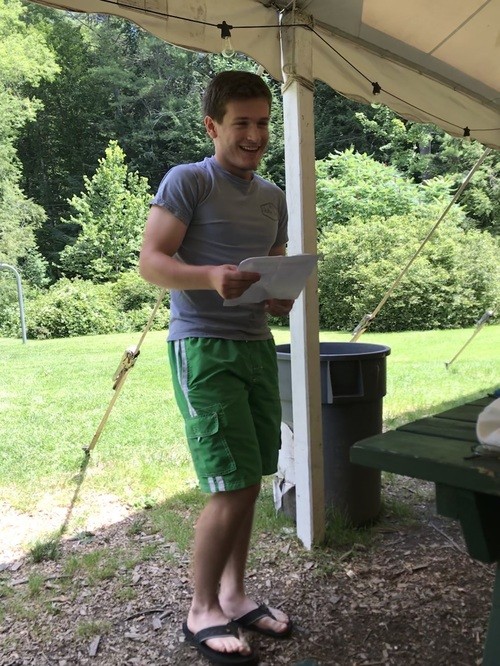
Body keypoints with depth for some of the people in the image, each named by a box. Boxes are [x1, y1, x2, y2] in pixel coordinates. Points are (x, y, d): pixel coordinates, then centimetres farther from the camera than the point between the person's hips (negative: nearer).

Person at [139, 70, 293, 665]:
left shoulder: (273, 197, 16)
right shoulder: (187, 181, -4)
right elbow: (151, 261, -11)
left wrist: (282, 297, -1)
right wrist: (211, 277, -28)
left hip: (257, 344, 7)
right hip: (203, 347, -7)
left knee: (248, 483, 11)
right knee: (233, 488, -7)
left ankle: (233, 596, 30)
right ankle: (201, 613, 15)